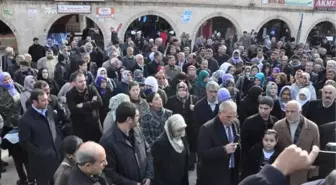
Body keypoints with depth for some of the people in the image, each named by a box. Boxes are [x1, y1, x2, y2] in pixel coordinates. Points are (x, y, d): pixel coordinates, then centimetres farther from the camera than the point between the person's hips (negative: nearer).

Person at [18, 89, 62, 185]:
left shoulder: (48, 110, -1)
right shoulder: (25, 120, -21)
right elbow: (24, 142, -15)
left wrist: (58, 144, 8)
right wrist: (40, 153, -13)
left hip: (56, 155, 6)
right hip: (41, 160, -6)